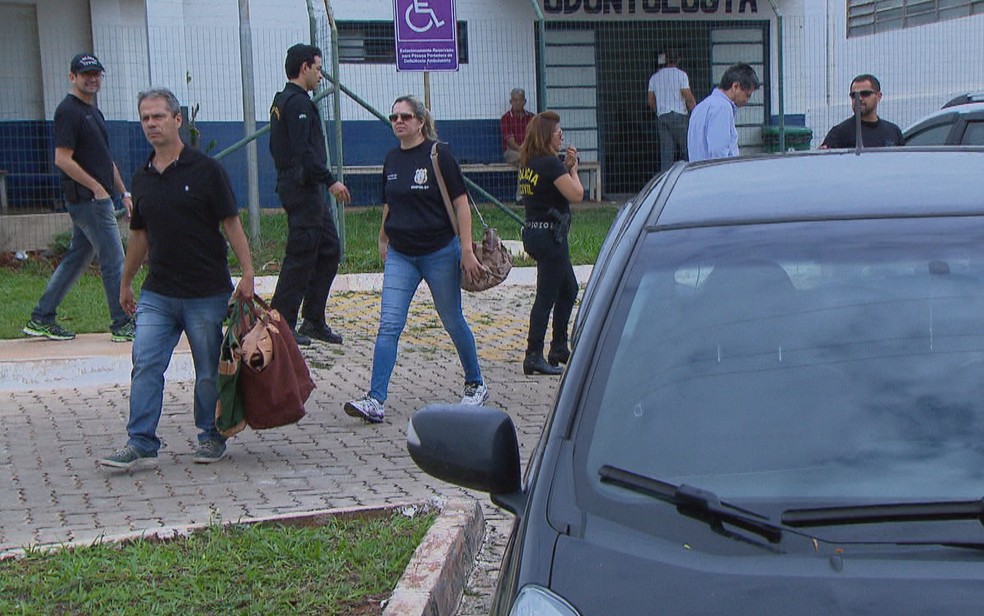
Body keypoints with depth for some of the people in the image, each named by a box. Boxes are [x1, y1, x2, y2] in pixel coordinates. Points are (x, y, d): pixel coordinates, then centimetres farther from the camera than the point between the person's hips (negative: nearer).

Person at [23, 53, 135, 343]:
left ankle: (41, 318, 19)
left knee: (77, 259, 13)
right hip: (88, 199, -10)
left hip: (95, 199, 10)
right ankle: (122, 325, 2)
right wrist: (97, 188, -17)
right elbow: (62, 159, -18)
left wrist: (124, 193, 20)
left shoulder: (93, 111, 19)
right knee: (113, 260, -5)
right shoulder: (68, 110, -12)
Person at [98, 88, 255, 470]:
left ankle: (211, 438, 21)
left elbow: (231, 224, -5)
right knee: (145, 365, -4)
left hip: (206, 293, -4)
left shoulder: (205, 170, -6)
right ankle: (141, 443, -1)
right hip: (157, 293, 4)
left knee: (209, 372, 5)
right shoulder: (142, 178, 9)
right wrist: (126, 283, 24)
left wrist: (247, 273, -12)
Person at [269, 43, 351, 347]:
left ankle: (314, 321, 17)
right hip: (303, 189, -11)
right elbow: (304, 152, -23)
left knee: (329, 251, 13)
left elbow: (277, 148, 23)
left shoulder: (281, 102, 18)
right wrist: (331, 181, -19)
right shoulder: (299, 103, -14)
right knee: (301, 257, -7)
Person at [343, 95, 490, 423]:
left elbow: (461, 202, -9)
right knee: (388, 325, -7)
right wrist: (383, 239, 23)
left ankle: (476, 384, 30)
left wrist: (467, 249, -14)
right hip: (400, 255, 4)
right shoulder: (392, 159, 7)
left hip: (440, 252, -4)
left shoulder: (438, 154, -8)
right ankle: (375, 400, -10)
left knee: (453, 321, 9)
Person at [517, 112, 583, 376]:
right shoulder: (550, 163, -17)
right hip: (550, 235, -10)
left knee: (569, 289, 21)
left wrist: (566, 166, 7)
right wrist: (572, 169, -1)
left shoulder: (528, 162, 9)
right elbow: (576, 195, -16)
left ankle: (559, 348, 26)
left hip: (532, 233, 10)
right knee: (546, 296, -4)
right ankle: (534, 357, -2)